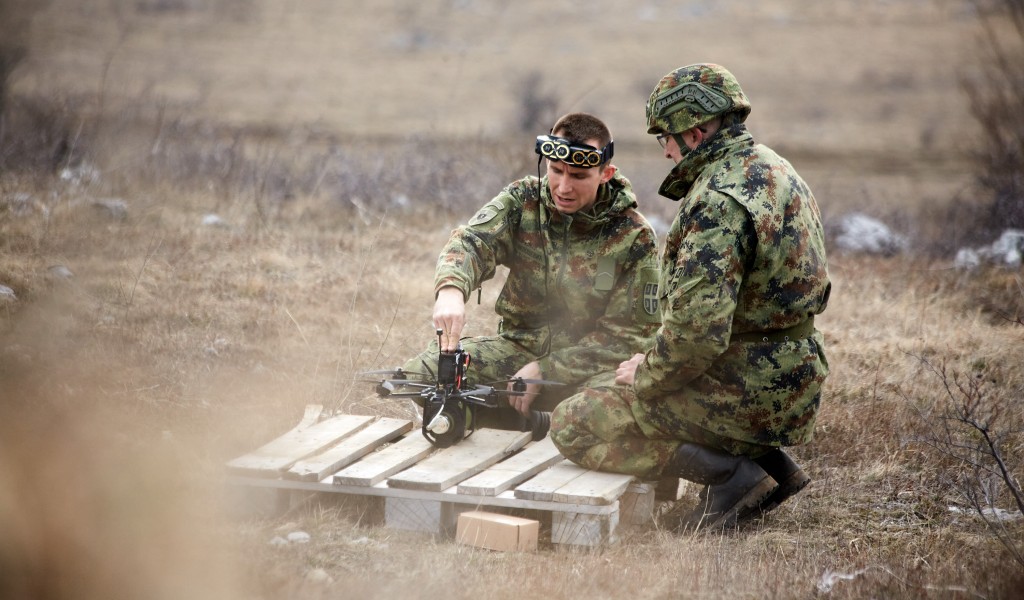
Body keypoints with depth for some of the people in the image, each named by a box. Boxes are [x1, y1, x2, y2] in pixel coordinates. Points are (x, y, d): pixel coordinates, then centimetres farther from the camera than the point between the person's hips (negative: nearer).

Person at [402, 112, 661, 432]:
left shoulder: (634, 238, -11)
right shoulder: (523, 200, -2)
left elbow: (627, 336, -12)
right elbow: (472, 240, -18)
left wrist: (544, 371, -20)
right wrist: (450, 288, -44)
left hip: (586, 367, -3)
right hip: (518, 344, 3)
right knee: (415, 375, -18)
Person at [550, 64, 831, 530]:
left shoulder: (718, 203, -22)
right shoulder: (775, 171, 10)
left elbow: (698, 331, -30)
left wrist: (646, 376, -10)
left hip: (744, 394, -10)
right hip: (792, 382, 10)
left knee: (570, 426, -4)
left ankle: (730, 474, -10)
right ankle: (769, 462, 13)